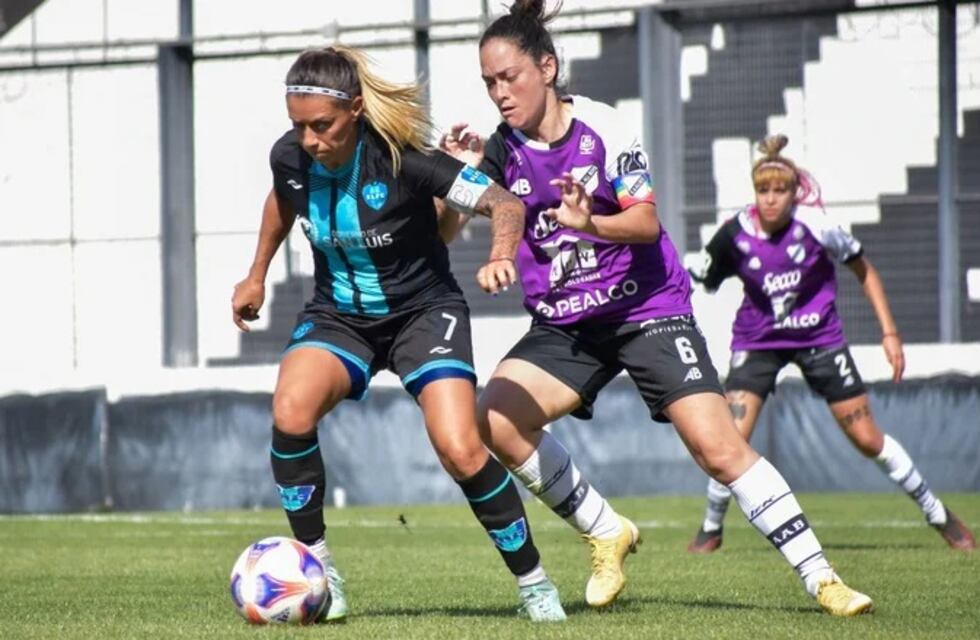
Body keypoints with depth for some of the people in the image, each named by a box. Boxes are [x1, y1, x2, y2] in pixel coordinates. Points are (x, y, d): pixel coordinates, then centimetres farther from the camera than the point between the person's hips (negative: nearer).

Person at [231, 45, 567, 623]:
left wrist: (502, 254, -44)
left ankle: (534, 584, 1)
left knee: (460, 450, -20)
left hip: (423, 309, -3)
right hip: (338, 314, 3)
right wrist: (257, 276, 23)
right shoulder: (290, 157, -12)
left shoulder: (400, 157, -26)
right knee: (290, 410, -27)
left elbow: (505, 202, -24)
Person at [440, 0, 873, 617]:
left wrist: (591, 222, -36)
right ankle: (607, 533, 1)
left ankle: (821, 577, -7)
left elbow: (647, 222, -17)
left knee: (718, 446, -15)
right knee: (496, 421, -18)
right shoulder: (503, 149, -1)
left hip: (647, 306, -4)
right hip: (563, 324, 4)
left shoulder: (602, 128, -13)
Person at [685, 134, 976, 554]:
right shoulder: (735, 235, -17)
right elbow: (701, 280, -1)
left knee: (869, 440, 1)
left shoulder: (816, 227, -19)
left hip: (819, 338, 0)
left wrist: (889, 332, -6)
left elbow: (864, 271, -4)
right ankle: (711, 528, 8)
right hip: (757, 342, 1)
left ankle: (938, 515, 19)